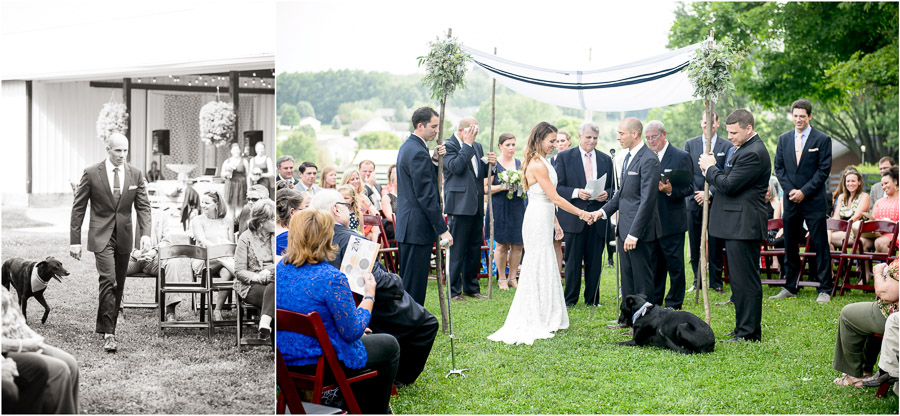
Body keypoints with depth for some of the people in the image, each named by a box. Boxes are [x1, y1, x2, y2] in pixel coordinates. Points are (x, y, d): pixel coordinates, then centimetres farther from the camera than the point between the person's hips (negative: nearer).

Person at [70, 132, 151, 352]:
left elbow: (143, 206, 3)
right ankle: (108, 333, -14)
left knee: (118, 284, 9)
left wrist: (145, 233, -12)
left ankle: (106, 325, 24)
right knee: (108, 280, -17)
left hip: (124, 236, 4)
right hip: (101, 236, -4)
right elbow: (78, 208, -2)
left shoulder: (135, 174, 3)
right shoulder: (91, 173, -5)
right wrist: (75, 240, -5)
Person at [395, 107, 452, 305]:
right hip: (418, 228, -11)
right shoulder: (418, 152, -18)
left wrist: (434, 160, 4)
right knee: (415, 284, -6)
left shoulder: (408, 146, 14)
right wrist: (442, 229, -18)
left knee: (408, 280, 16)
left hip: (407, 226, 11)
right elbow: (426, 196, -20)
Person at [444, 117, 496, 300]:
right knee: (457, 249, -4)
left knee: (475, 247, 13)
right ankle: (454, 290, 3)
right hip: (459, 204, -7)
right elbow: (456, 167, -21)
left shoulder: (477, 146, 16)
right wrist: (467, 144, -16)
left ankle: (471, 287, 23)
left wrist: (491, 164, -2)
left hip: (476, 205, 8)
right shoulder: (448, 145, -6)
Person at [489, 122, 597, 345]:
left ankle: (545, 320, 20)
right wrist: (580, 213, -12)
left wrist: (555, 221, 20)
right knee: (539, 270, -4)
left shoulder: (542, 162, 13)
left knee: (545, 270, 13)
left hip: (543, 220, 10)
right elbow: (555, 198, -18)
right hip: (537, 222, -10)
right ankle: (534, 323, 3)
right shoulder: (537, 165, -17)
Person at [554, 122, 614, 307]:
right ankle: (570, 300, 11)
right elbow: (557, 187, -2)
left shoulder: (606, 160, 12)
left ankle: (592, 299, 16)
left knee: (595, 261, 6)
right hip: (574, 218, -3)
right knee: (573, 261, 1)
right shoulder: (564, 157, 2)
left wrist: (606, 193, -7)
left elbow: (613, 187, 15)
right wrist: (576, 193, -18)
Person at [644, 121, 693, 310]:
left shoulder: (681, 157, -5)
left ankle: (673, 305, 10)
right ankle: (653, 304, 22)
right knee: (654, 265, 13)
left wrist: (671, 190, -25)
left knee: (675, 265, 1)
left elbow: (689, 188, -8)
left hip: (672, 222, -5)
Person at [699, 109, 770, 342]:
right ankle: (743, 326, 24)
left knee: (745, 279, -6)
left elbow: (729, 185, -21)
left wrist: (710, 168, -6)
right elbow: (728, 180, 18)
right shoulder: (743, 148, 16)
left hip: (743, 225, -11)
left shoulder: (753, 153, -18)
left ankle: (749, 332, 0)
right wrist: (711, 169, 1)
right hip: (737, 225, 11)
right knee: (739, 279, 16)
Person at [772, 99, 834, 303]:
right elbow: (779, 167, 9)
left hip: (814, 202, -4)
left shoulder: (822, 139, -2)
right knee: (790, 246, 9)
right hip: (791, 201, 4)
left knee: (821, 246, -3)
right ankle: (790, 288, 17)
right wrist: (790, 190, -5)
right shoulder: (784, 139, 10)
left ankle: (824, 290, 2)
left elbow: (824, 170, -6)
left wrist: (804, 191, -12)